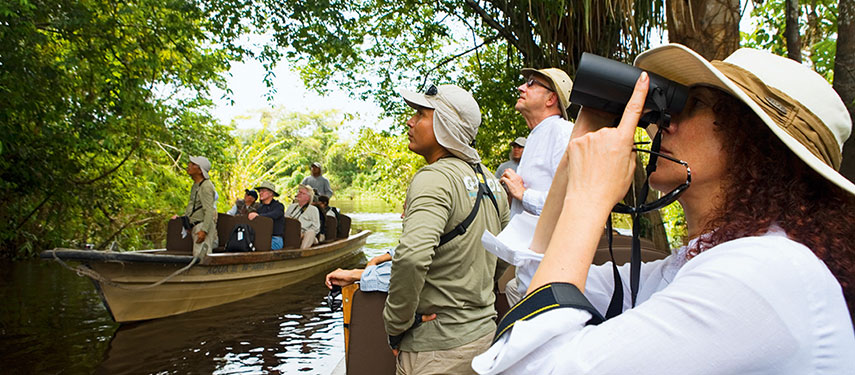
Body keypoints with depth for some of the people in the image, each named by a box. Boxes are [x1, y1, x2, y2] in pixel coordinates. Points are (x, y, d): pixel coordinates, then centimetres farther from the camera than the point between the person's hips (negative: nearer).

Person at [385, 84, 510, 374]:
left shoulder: (434, 178, -20)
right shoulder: (489, 180, 7)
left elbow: (411, 256, -36)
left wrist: (396, 324, -21)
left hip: (437, 348, -8)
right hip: (485, 332, 8)